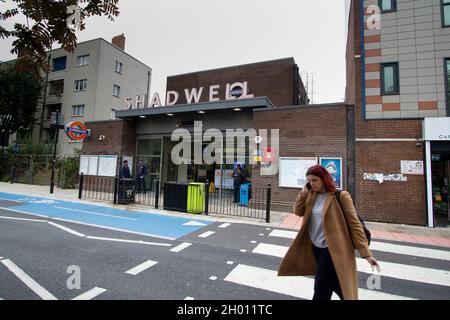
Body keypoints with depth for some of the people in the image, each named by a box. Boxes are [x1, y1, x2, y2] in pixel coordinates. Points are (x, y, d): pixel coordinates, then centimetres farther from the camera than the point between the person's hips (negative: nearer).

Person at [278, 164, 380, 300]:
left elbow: (354, 223, -12)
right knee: (336, 286, 21)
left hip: (331, 249, -6)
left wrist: (366, 253, -14)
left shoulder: (340, 196, -14)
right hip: (315, 247, 6)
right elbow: (298, 211, 1)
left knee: (321, 291, 1)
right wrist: (304, 191, -9)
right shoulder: (311, 196, 4)